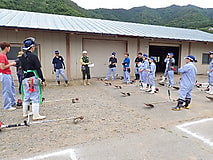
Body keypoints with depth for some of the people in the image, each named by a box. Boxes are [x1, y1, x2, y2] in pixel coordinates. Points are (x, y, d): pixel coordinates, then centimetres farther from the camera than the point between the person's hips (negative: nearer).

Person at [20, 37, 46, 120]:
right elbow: (38, 69, -14)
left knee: (26, 97, 18)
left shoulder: (22, 57, 10)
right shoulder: (33, 56, -13)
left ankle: (25, 113, 30)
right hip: (33, 78, -8)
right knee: (35, 98, -1)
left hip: (25, 79, 8)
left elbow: (22, 68, 14)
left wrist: (25, 77, 20)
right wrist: (42, 80, -10)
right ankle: (36, 115, 4)